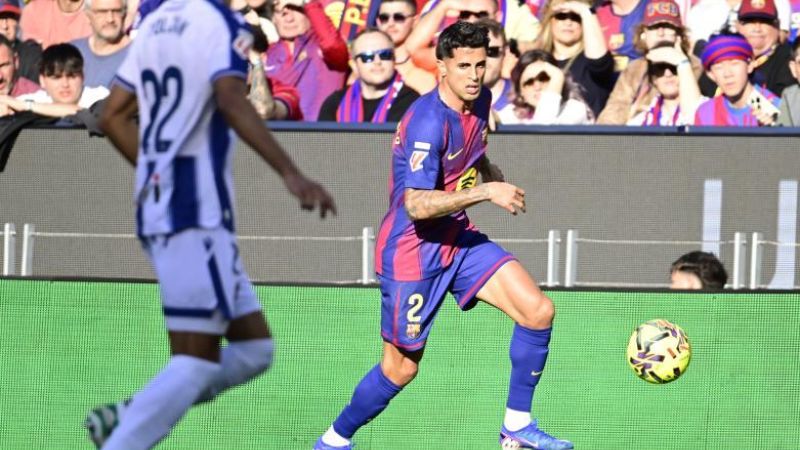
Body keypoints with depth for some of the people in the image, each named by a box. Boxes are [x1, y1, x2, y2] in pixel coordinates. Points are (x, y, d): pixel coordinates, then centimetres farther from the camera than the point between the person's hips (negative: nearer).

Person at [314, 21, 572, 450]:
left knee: (538, 311, -7)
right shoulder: (428, 121, -25)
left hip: (459, 238, 8)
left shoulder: (479, 101, 2)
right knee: (401, 368, 1)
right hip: (412, 249, -8)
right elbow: (417, 205, -32)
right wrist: (485, 192, -34)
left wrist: (492, 173, 9)